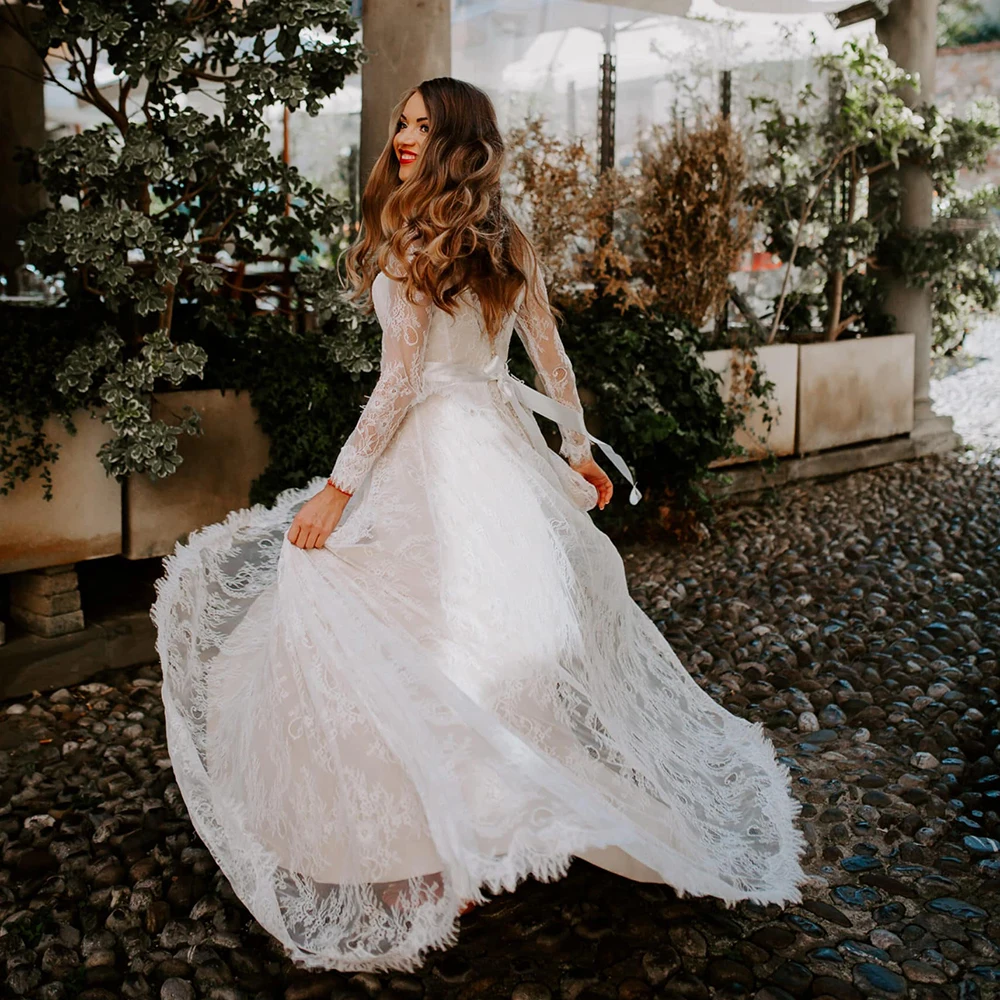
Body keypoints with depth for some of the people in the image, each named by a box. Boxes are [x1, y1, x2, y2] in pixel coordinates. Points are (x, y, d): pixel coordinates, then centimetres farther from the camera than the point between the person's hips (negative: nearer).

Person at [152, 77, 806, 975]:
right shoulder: (510, 241, 8)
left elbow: (400, 384, -18)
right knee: (515, 623, 17)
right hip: (505, 445, 8)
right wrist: (578, 451, 22)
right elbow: (552, 360, 12)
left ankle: (430, 861, 6)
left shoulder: (411, 242, -14)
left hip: (433, 455, -8)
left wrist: (338, 487, -15)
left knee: (415, 641, 0)